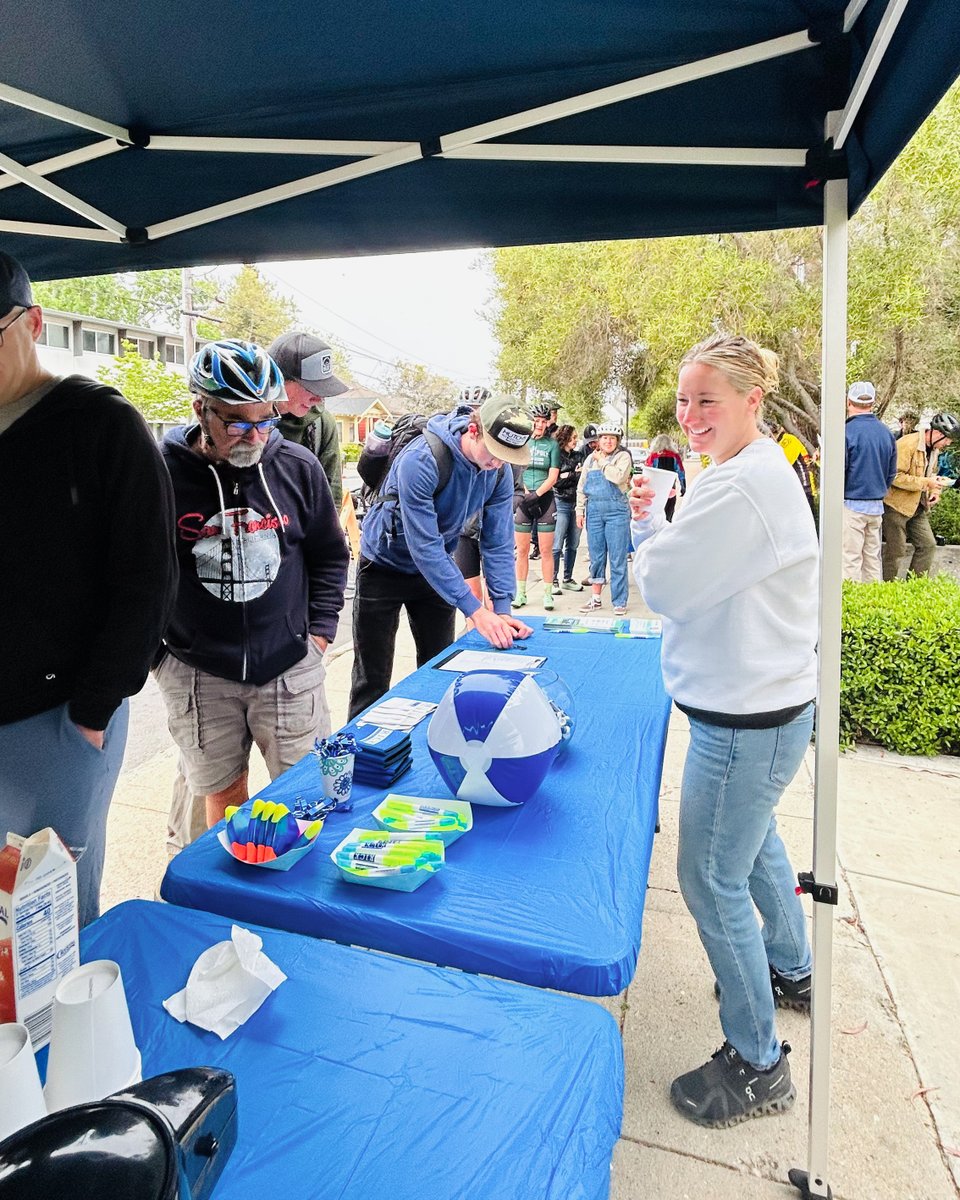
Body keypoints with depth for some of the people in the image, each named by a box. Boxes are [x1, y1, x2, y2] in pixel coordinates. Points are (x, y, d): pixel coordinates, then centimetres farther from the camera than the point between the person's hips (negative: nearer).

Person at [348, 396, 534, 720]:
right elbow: (424, 545, -34)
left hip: (434, 569, 5)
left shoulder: (500, 472, -14)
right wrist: (475, 611, -35)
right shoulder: (421, 459, -33)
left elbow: (498, 543, -11)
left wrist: (502, 609, -21)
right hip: (384, 567, -5)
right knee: (372, 678, 2)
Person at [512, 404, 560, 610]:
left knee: (546, 551, 0)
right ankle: (520, 594, 12)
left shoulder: (552, 445, 4)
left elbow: (553, 477, -2)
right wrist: (524, 493, -12)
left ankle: (548, 594, 7)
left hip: (545, 499, -1)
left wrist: (536, 495, -13)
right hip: (523, 500, 1)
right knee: (522, 550, 3)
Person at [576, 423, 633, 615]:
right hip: (593, 510, 4)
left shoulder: (623, 456, 2)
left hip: (616, 510, -4)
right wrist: (580, 511, 11)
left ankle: (620, 602, 5)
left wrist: (602, 461, -6)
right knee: (596, 557, 9)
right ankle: (595, 599, 18)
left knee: (617, 558, -2)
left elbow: (618, 477, -17)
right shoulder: (590, 459, 14)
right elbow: (581, 486, 16)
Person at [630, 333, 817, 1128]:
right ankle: (791, 971, 53)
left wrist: (645, 528, -2)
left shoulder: (743, 485, -24)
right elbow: (696, 577, 12)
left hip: (747, 719, -11)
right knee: (754, 837, 28)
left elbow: (663, 585, -21)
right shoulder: (752, 470, 10)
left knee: (712, 877, 2)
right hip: (757, 703, 11)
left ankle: (758, 1064, 22)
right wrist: (652, 525, -2)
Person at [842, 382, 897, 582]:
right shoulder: (886, 433, 7)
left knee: (850, 559, -2)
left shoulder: (846, 431, -13)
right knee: (873, 558, 14)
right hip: (877, 505, 6)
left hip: (851, 504, -6)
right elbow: (891, 473, 13)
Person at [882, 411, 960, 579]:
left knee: (928, 545, 7)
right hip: (897, 505, -9)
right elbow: (895, 476, -26)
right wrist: (926, 483, -24)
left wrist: (934, 492, 5)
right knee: (895, 550, -4)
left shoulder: (934, 449, 11)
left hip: (917, 507, 9)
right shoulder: (907, 444, -18)